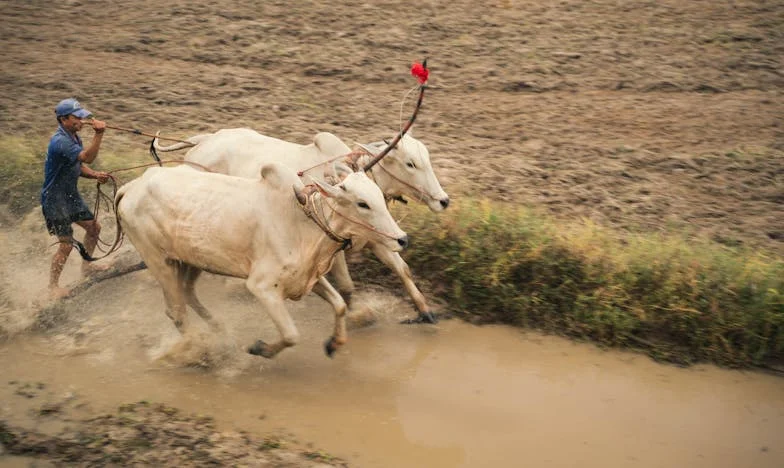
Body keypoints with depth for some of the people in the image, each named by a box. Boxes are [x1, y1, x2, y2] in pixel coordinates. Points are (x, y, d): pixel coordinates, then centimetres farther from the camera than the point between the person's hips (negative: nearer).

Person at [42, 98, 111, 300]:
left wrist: (95, 175, -7)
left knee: (93, 227, 18)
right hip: (55, 199, -9)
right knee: (66, 244, -6)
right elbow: (87, 157, -38)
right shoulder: (60, 142, -27)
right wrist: (98, 134, -48)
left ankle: (86, 267, 38)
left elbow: (79, 166, 12)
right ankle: (53, 287, 10)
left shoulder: (73, 136, 4)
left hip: (71, 194, 9)